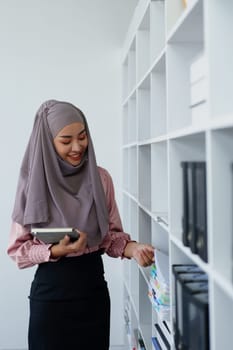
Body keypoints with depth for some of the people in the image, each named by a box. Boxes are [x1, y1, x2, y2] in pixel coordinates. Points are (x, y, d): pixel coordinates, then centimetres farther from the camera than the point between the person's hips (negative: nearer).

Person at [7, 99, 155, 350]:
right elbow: (17, 249, -5)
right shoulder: (33, 182, -9)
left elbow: (112, 233, 3)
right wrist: (56, 251, -21)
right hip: (52, 290, -2)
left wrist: (132, 248, -17)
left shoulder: (100, 178, -2)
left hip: (93, 286, 2)